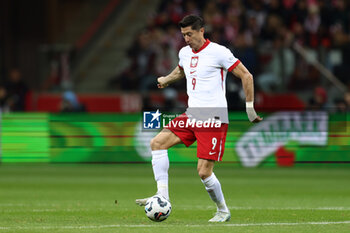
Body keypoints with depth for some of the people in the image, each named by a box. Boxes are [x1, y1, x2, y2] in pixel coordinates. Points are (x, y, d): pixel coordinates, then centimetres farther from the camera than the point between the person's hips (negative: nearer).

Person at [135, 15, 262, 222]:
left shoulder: (218, 52, -9)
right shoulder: (185, 53, 12)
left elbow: (246, 76, -6)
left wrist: (250, 108, -7)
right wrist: (167, 79, 29)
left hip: (213, 119, -7)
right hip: (191, 115, 7)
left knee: (204, 172, -10)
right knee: (157, 142, -10)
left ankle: (223, 211, 11)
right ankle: (162, 196, -10)